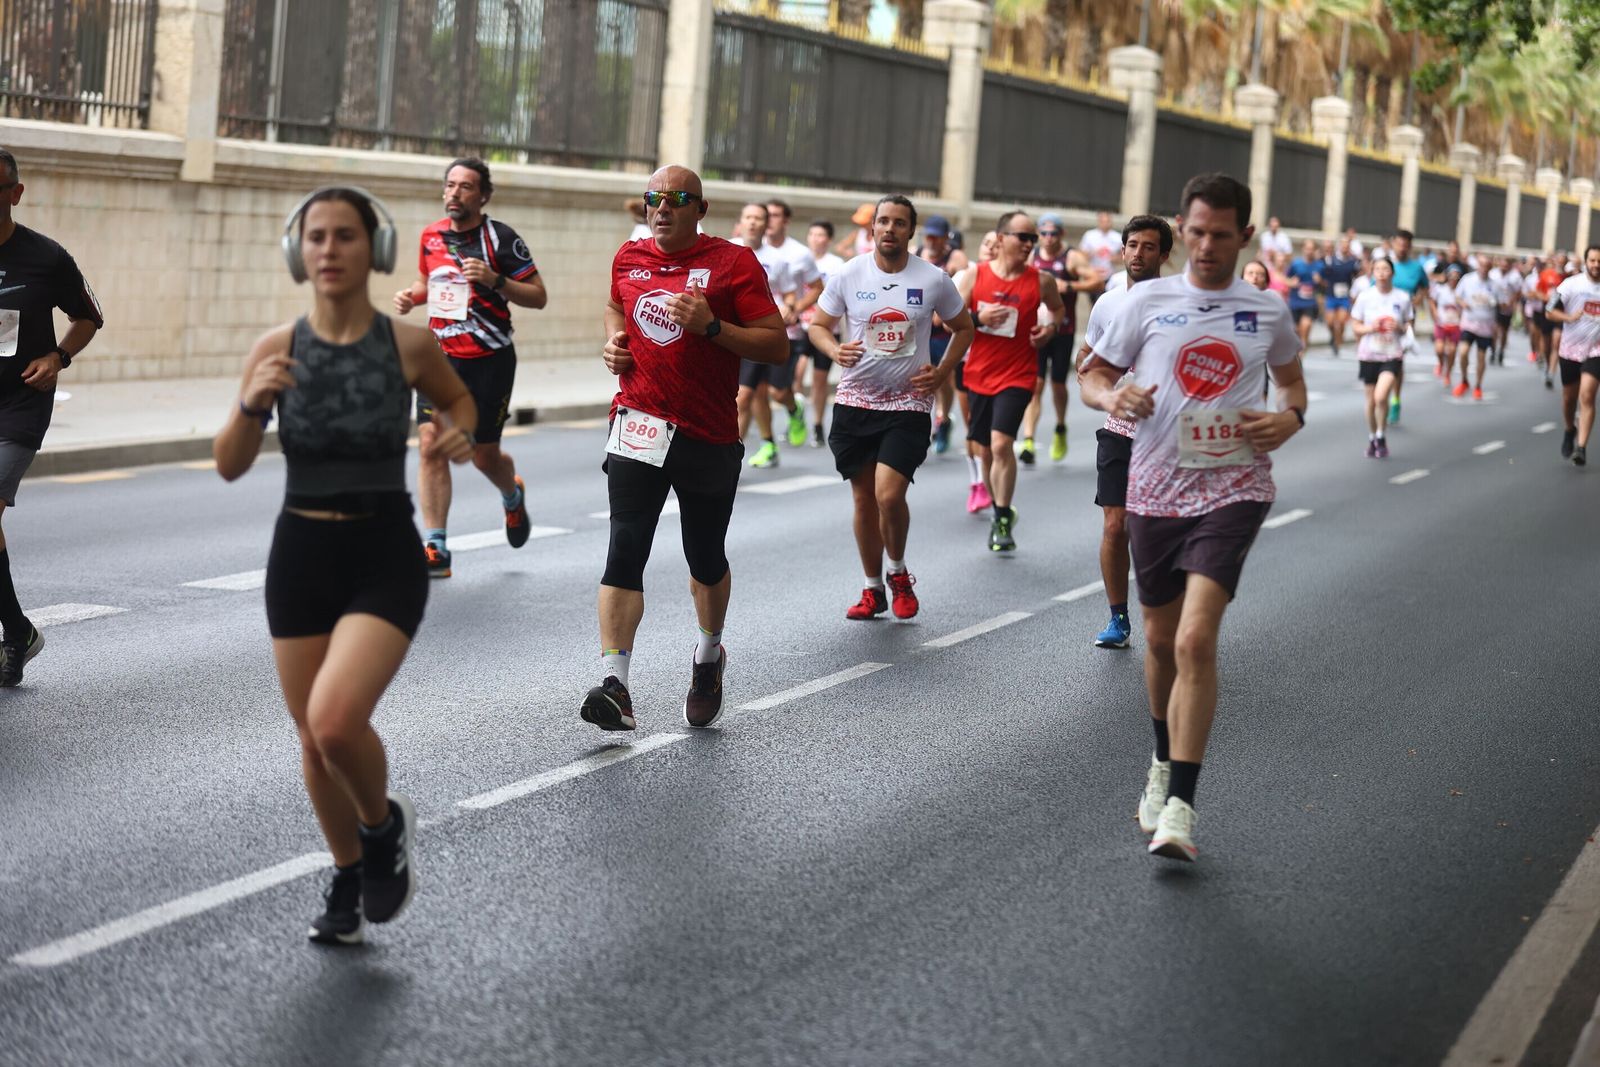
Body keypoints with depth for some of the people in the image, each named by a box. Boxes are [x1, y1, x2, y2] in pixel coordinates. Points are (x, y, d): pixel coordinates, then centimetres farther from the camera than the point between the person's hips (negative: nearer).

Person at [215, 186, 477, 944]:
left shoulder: (409, 344, -8)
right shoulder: (277, 348, -4)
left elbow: (458, 400, 14)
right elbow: (229, 466, -5)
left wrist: (457, 435, -8)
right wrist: (253, 404, -23)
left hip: (385, 557, -3)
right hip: (300, 555, 3)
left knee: (335, 720, -23)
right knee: (314, 739, 13)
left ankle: (385, 826, 10)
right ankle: (348, 882, 38)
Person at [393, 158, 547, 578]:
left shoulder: (500, 238, -8)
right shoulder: (432, 236, 7)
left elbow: (538, 297, -7)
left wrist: (495, 280, -22)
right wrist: (411, 295, 3)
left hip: (490, 360, -4)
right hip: (441, 356, 4)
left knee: (484, 455, 7)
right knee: (431, 445, -13)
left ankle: (513, 497, 44)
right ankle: (435, 547, -10)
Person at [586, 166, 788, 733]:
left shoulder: (734, 262, -5)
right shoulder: (628, 259, 9)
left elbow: (777, 347, -7)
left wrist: (711, 326, -20)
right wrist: (614, 340, 10)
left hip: (710, 436, -2)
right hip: (639, 426, 2)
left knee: (706, 560, 12)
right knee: (625, 551, -13)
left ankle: (709, 655, 40)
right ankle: (614, 685, -19)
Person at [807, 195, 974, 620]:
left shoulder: (933, 279, -2)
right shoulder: (849, 274, -1)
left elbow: (963, 328, 12)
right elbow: (817, 324, 8)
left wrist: (941, 373, -1)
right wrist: (835, 351, -14)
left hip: (908, 404, -2)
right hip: (855, 400, 2)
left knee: (889, 494, -17)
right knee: (864, 499, 8)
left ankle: (899, 574, 10)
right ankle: (873, 590, 23)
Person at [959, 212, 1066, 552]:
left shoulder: (1041, 281, -3)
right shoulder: (976, 276, -1)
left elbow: (1059, 308, 18)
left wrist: (1052, 326, -3)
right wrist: (978, 318, -16)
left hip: (1017, 375, -3)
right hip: (979, 374, 3)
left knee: (1001, 443, -18)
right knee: (985, 449, 11)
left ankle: (1003, 521, -8)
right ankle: (999, 510, 31)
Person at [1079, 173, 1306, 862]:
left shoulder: (1267, 311, 5)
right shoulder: (1148, 300, 3)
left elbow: (1291, 376, 22)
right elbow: (1093, 373, 9)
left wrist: (1292, 417, 0)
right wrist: (1112, 397, -14)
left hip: (1233, 488, -2)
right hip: (1156, 488, 2)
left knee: (1196, 640, -17)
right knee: (1161, 639, 15)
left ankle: (1178, 808, -17)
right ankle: (1164, 764, 41)